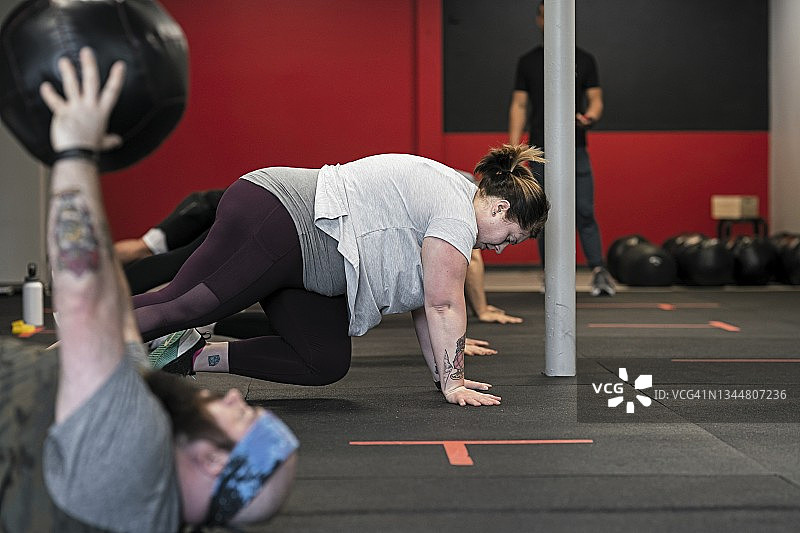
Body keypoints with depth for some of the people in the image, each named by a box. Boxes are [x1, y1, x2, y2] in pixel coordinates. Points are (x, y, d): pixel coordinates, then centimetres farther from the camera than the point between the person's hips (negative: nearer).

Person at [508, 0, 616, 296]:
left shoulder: (584, 60, 6)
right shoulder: (528, 62, 7)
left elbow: (595, 99, 4)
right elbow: (519, 105, 5)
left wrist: (591, 116, -21)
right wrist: (513, 149, -5)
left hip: (575, 149, -1)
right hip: (541, 150, 1)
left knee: (585, 213, -7)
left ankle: (599, 271, -9)